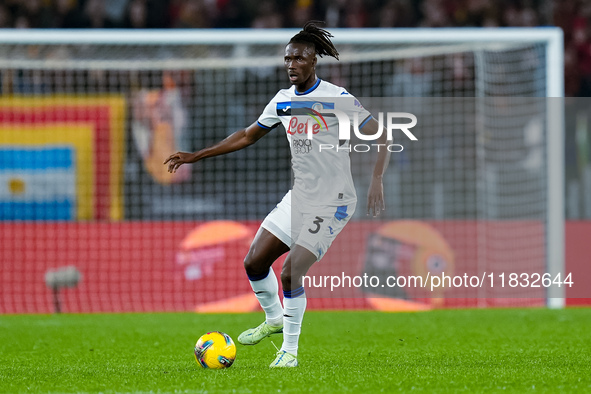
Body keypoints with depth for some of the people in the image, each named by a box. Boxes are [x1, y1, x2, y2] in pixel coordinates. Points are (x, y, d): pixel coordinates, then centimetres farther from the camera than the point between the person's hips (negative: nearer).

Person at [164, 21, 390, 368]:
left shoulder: (337, 98, -14)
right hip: (299, 197, 7)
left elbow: (381, 136, -13)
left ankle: (290, 350, -1)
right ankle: (274, 319, 32)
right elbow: (247, 136, 18)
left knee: (291, 273, -17)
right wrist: (196, 156, 15)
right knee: (254, 262, 6)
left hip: (332, 203, -7)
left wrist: (377, 180, -26)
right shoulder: (283, 101, 6)